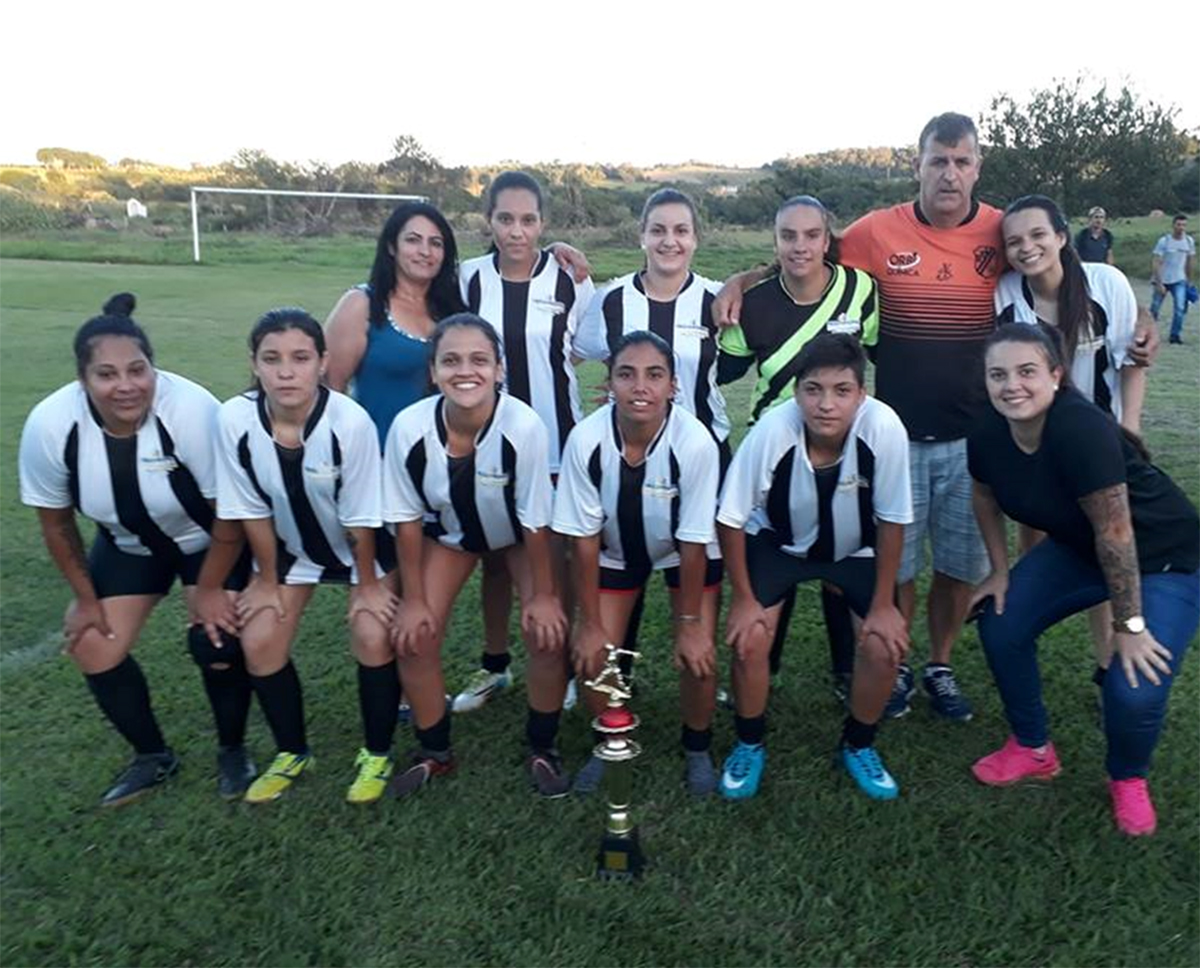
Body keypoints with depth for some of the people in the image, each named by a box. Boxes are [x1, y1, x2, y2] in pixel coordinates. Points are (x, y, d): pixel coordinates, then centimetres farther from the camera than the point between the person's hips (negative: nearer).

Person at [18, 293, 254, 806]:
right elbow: (56, 521, -7)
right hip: (127, 544, 4)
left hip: (208, 540, -3)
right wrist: (86, 597, 0)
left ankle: (233, 751, 13)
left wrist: (213, 587, -15)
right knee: (93, 649, 0)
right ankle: (153, 756, 24)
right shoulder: (50, 424, -25)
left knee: (216, 641, -15)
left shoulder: (192, 409, -35)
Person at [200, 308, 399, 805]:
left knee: (373, 638, -13)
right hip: (289, 545, 3)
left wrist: (366, 584, -11)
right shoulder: (234, 419, -26)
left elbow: (361, 518, -21)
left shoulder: (351, 421, -34)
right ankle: (292, 753, 21)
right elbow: (252, 510, -11)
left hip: (362, 545, -3)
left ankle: (377, 754, 12)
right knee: (259, 642, -3)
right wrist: (266, 579, -2)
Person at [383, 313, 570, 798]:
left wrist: (542, 595, -13)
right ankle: (434, 752, 21)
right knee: (412, 637, -5)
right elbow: (407, 518, -15)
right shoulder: (409, 427, -32)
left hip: (519, 532, -2)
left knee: (547, 633, -14)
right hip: (448, 531, 2)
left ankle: (542, 748, 13)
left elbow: (535, 521, -23)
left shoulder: (525, 426, -38)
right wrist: (413, 599, -9)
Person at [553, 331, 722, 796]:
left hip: (685, 551, -1)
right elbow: (584, 538, -18)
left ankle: (697, 748, 20)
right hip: (615, 551, 2)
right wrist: (590, 623, -12)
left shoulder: (695, 441, -34)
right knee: (591, 655, -6)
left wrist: (690, 625, -14)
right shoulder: (586, 439, -30)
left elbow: (693, 542, -22)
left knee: (699, 657, -11)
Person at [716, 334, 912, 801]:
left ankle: (858, 746, 17)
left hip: (855, 547, 1)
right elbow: (730, 518, -20)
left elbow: (892, 520, -18)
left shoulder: (884, 428, -34)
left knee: (886, 644, -12)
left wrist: (883, 604, -11)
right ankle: (749, 744, 13)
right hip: (777, 541, -1)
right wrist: (745, 599, -14)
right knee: (748, 639, -16)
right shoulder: (772, 430, -35)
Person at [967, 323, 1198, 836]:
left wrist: (1129, 625, -23)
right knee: (1001, 625, -3)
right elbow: (986, 497, 4)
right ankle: (1034, 750, 21)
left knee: (1135, 689, -19)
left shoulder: (1081, 429, -36)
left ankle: (1128, 780, 16)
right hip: (1079, 547, 7)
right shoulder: (988, 432, -16)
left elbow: (1115, 532, -31)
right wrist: (1000, 571, 5)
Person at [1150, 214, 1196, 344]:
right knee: (1154, 309, 4)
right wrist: (1159, 283, -19)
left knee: (1180, 308, -12)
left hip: (1179, 281, 3)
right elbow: (1155, 263, -14)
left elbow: (1190, 261, 11)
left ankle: (1175, 335, -2)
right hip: (1162, 280, -2)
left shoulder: (1189, 241, 1)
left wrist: (1190, 281, 13)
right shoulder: (1164, 241, -12)